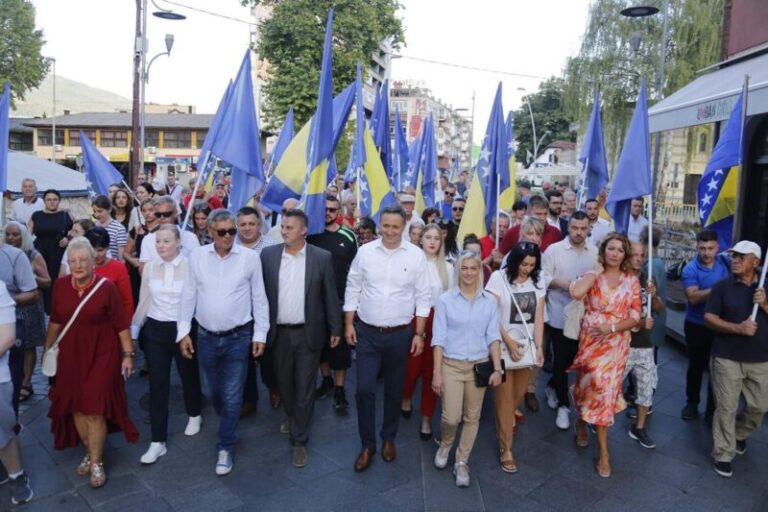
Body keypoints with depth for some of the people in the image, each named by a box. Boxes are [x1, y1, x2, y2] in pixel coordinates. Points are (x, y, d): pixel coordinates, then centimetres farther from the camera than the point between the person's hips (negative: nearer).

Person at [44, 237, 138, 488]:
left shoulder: (106, 287, -15)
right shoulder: (60, 286, -3)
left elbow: (121, 324, -11)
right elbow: (56, 321, 11)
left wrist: (128, 354, -10)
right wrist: (47, 348, 16)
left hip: (101, 356, -4)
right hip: (71, 355, 4)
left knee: (95, 409, 1)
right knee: (75, 407, 12)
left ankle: (97, 463, 18)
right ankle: (90, 453, 33)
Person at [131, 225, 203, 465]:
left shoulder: (190, 266, -12)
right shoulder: (149, 268, 1)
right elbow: (143, 303, 9)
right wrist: (133, 331, 10)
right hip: (155, 330, 3)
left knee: (189, 375, 17)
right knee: (157, 385, 4)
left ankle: (194, 415, 45)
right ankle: (158, 441, 14)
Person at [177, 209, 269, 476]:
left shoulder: (250, 257, -9)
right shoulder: (197, 256, -3)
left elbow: (259, 298, -3)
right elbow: (188, 296, 3)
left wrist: (260, 334, -3)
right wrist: (183, 332, 1)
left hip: (238, 337, -3)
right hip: (206, 336, 3)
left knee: (231, 396, 3)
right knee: (211, 391, 20)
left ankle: (225, 447, 21)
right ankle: (229, 422, 48)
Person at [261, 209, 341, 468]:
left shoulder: (322, 257, -7)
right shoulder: (268, 255, -2)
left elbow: (330, 295, -2)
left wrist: (335, 329, 0)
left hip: (308, 333, -2)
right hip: (278, 333, 2)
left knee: (304, 388, 5)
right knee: (284, 383, 19)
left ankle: (299, 441, 18)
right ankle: (291, 416, 47)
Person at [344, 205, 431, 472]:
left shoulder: (416, 255, -6)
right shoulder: (365, 251, -3)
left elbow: (423, 297, -2)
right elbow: (353, 289, 3)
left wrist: (419, 334, -4)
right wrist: (348, 324, 0)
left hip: (400, 334, 0)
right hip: (367, 333, 0)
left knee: (394, 391, 13)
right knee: (364, 389, 0)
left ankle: (388, 438, 35)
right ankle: (367, 444, 19)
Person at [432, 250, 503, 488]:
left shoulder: (489, 301, 1)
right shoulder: (445, 300, -5)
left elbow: (493, 336, 2)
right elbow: (439, 339, -5)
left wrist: (497, 369, -4)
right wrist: (436, 372, -8)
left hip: (479, 366, 2)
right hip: (451, 365, -2)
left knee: (472, 417, 10)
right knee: (451, 417, -5)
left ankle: (462, 462, 28)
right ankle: (445, 445, 28)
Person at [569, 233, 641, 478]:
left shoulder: (632, 280, 1)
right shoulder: (591, 275, -4)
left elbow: (635, 317, 0)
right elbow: (575, 293, -27)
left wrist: (612, 327, -17)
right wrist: (596, 271, -16)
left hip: (616, 343, 1)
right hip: (590, 340, -1)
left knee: (604, 390, 5)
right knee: (590, 386, 8)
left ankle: (603, 452, 22)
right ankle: (582, 421, 40)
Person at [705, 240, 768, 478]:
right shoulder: (722, 286, -3)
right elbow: (709, 318, -6)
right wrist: (738, 328, -19)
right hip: (727, 358, -3)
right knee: (726, 408, 0)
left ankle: (739, 434, 41)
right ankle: (723, 454, 12)